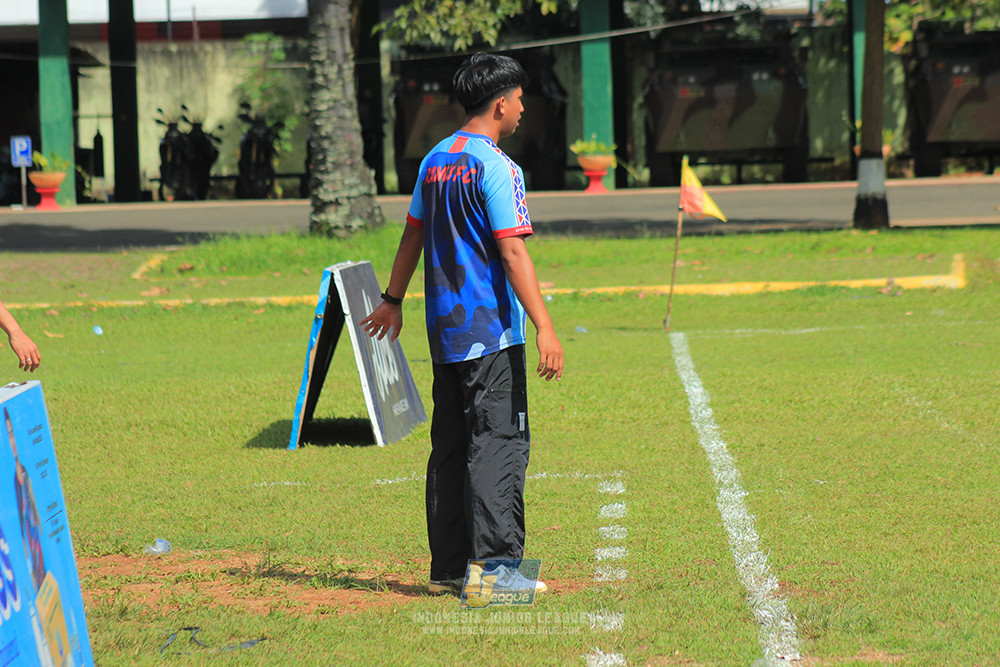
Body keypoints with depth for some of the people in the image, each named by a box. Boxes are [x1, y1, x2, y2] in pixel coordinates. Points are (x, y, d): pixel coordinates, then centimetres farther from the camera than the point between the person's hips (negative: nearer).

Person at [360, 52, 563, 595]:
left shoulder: (435, 160, 12)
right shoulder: (495, 167, -13)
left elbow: (413, 234, 23)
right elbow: (512, 251, -20)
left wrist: (393, 300, 35)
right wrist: (544, 327, -23)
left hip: (444, 328, 8)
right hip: (491, 329, -8)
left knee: (450, 446, 11)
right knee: (499, 442, -8)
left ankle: (448, 568, 13)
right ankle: (496, 563, -13)